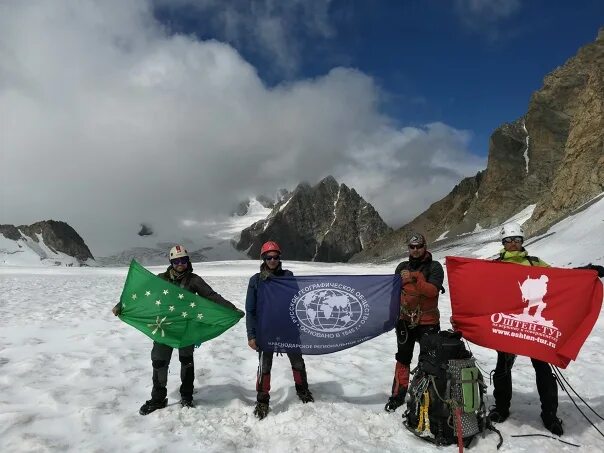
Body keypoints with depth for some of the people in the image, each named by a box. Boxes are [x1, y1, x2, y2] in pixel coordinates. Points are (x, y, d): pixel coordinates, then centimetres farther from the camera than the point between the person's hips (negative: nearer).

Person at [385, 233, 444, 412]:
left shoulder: (434, 267, -5)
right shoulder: (402, 267, 8)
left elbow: (433, 290, -20)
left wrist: (414, 279, -26)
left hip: (427, 322, -3)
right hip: (405, 320, 4)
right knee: (403, 357, 10)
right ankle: (398, 394, 19)